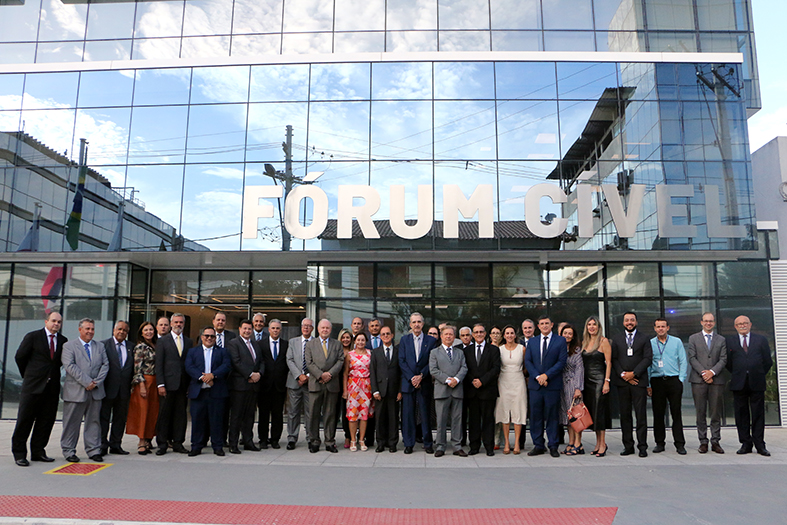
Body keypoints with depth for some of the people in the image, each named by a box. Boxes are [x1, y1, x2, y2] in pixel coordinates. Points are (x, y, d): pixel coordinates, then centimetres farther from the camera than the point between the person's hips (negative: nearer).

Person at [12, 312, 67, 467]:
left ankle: (38, 452, 17)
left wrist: (51, 373, 9)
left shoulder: (63, 341, 8)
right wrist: (27, 375, 9)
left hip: (53, 386, 4)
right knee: (24, 420, 1)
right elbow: (20, 357, 3)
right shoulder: (32, 337, -1)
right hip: (33, 385, -3)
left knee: (46, 421, 7)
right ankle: (19, 454, 10)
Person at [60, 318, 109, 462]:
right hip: (75, 391, -4)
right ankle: (68, 451, 16)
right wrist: (86, 382, -16)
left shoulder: (100, 346, 15)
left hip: (96, 391, 4)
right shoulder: (69, 346, 1)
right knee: (72, 422, 3)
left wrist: (97, 382, -6)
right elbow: (70, 366, -10)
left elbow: (105, 365, 8)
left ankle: (93, 450, 15)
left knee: (94, 421, 7)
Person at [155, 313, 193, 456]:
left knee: (181, 414, 6)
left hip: (183, 385, 3)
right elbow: (159, 364, -2)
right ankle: (162, 444, 11)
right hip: (168, 384, -3)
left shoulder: (189, 342, 13)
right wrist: (160, 384, -9)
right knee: (164, 414, 1)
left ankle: (178, 443, 15)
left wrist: (191, 384, 4)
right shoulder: (162, 341, 3)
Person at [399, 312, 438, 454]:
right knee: (407, 414, 3)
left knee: (426, 413, 2)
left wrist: (421, 376, -11)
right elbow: (402, 361, 2)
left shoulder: (431, 340, 4)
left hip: (424, 382, -1)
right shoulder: (404, 339, 7)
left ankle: (428, 444, 13)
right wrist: (411, 378, -8)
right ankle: (408, 444, 13)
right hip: (408, 382, 1)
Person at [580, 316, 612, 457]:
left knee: (599, 411, -6)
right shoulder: (585, 342, 13)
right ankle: (598, 443, 16)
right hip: (587, 381, 6)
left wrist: (607, 381, -16)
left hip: (599, 380, -6)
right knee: (591, 412, 7)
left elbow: (608, 362, -8)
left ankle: (602, 444, 1)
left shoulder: (603, 341, -4)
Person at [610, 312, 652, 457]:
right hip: (622, 381, 2)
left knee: (641, 414, -3)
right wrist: (623, 374, -7)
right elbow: (614, 359, 7)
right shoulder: (616, 339, 13)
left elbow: (648, 358, -1)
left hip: (639, 381, -2)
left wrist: (634, 373, -10)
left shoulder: (644, 339, 7)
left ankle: (642, 446, 4)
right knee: (625, 414, 4)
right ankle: (628, 446, 11)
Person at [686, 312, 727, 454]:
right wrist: (703, 373, -10)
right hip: (698, 380, -1)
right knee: (701, 413, 1)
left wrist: (712, 372, -10)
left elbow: (723, 359, 4)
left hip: (716, 379, 1)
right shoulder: (693, 338, 10)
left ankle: (715, 442, 10)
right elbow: (692, 358, 1)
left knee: (716, 413, 2)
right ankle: (703, 442, 7)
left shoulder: (721, 340, 13)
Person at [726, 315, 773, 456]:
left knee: (758, 414, 3)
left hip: (757, 383, 0)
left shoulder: (761, 340, 9)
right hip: (739, 384, 0)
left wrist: (759, 375, 7)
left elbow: (768, 361, 9)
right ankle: (746, 443, 10)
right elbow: (728, 362, 9)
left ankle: (760, 445, 10)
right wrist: (737, 375, 5)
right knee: (741, 414, 3)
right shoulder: (729, 341, 8)